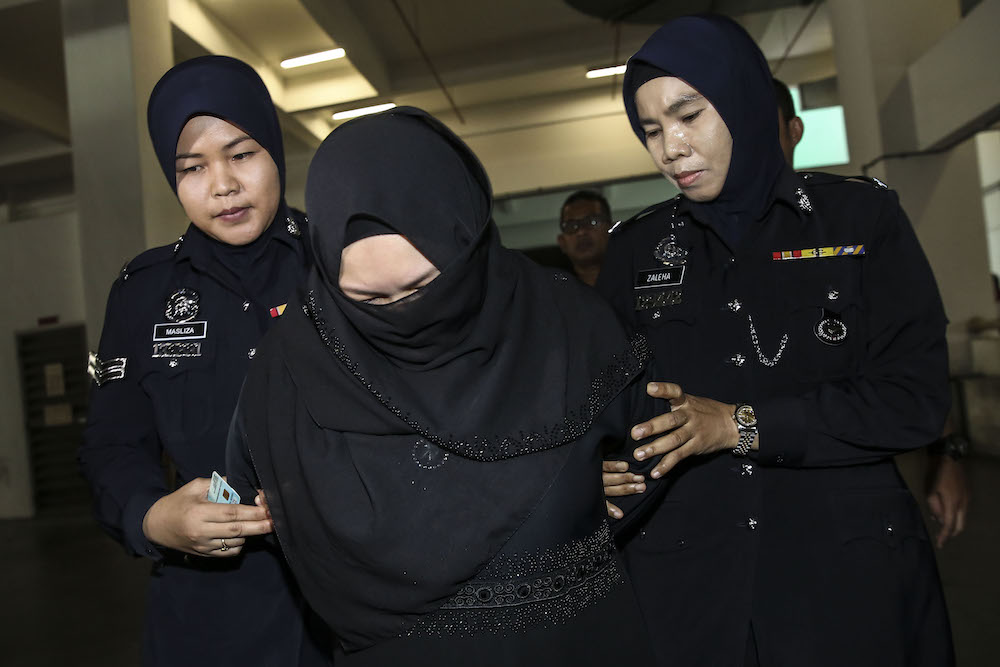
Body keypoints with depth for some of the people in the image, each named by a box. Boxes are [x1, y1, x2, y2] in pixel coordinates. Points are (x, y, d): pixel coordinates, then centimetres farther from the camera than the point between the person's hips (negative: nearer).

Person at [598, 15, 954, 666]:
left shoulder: (862, 217, -2)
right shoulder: (637, 248, 4)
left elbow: (917, 397, -9)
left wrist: (740, 426, -16)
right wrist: (605, 463, -15)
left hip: (851, 569, -1)